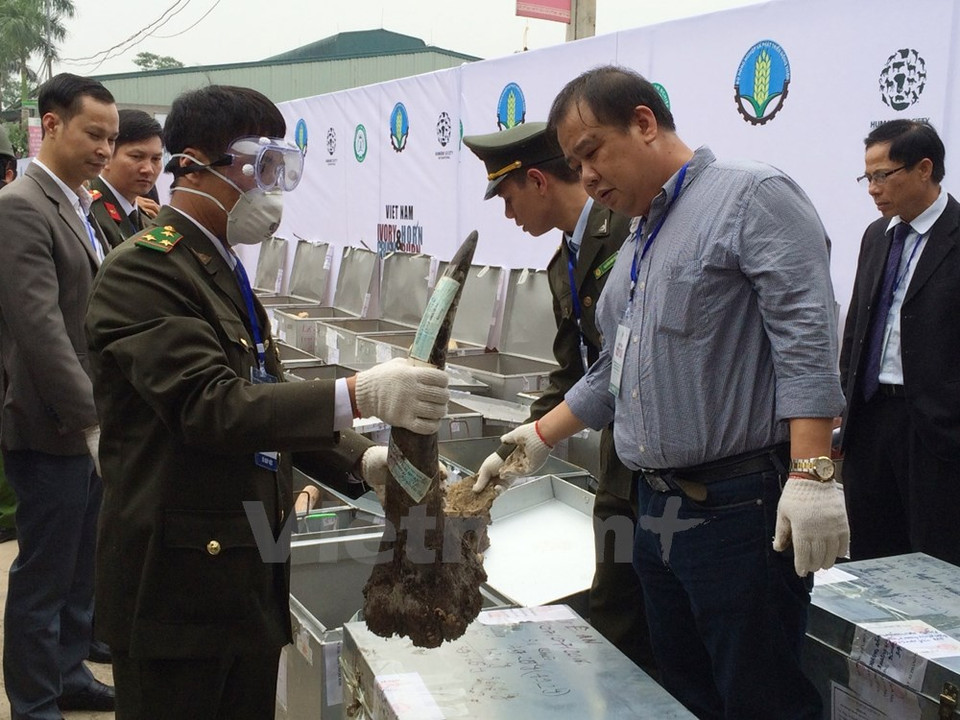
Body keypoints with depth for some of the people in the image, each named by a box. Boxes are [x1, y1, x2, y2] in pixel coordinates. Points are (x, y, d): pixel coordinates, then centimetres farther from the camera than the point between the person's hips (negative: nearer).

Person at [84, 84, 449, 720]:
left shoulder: (222, 267, 15)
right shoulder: (143, 270, -15)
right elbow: (207, 404, -26)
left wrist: (361, 459, 5)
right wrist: (357, 395, -35)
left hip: (251, 581, 9)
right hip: (180, 588, -9)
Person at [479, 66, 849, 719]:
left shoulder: (751, 196, -9)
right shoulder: (638, 244, 19)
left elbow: (808, 340, -19)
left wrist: (812, 473, -26)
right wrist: (543, 436, 25)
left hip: (743, 511, -9)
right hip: (659, 513, 9)